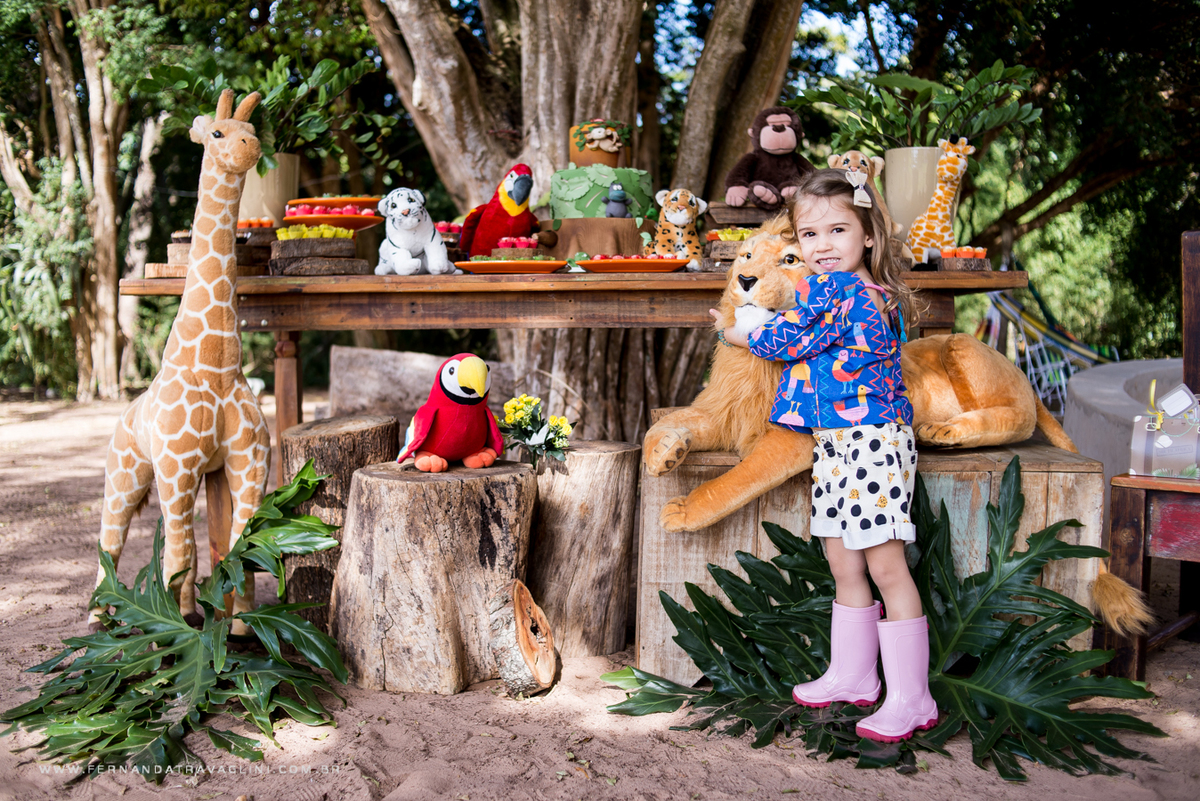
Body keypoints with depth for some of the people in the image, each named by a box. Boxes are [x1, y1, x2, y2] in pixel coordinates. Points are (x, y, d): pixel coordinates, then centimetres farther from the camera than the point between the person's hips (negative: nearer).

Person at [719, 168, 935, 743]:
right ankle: (852, 675, 30)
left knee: (886, 567, -5)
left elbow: (785, 340, -5)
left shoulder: (826, 287, -14)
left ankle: (910, 698, 2)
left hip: (868, 442, -10)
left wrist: (735, 335, 13)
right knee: (843, 564, 17)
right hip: (836, 443, 10)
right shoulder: (874, 293, 12)